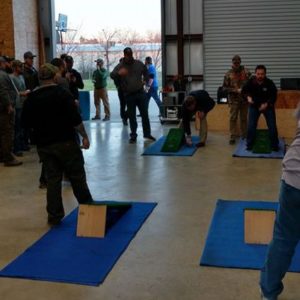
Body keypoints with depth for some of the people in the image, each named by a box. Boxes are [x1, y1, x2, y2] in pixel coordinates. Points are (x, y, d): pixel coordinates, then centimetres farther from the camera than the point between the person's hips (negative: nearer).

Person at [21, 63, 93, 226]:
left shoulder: (31, 98, 4)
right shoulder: (63, 94, -10)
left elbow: (26, 123, 9)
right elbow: (75, 120, -15)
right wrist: (84, 136, -5)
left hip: (43, 144, 4)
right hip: (66, 142, -4)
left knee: (52, 179, 8)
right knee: (77, 177, 8)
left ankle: (54, 215, 10)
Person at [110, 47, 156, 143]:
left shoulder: (139, 64, 5)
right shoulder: (120, 66, -4)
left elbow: (146, 72, 23)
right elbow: (112, 75, -18)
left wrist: (145, 80, 7)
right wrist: (118, 73, -39)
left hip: (141, 93, 2)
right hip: (129, 95, -2)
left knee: (145, 114, 6)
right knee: (132, 116, 2)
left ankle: (147, 133, 18)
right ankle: (133, 136, 10)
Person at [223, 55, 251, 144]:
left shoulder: (245, 71, -1)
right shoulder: (228, 74, -3)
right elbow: (225, 88, -4)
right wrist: (236, 90, -14)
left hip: (244, 99, 1)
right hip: (233, 100, -1)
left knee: (244, 118, 10)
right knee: (233, 118, 0)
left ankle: (244, 135, 22)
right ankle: (233, 137, 5)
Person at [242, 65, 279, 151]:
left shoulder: (270, 83, -22)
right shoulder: (251, 81, -17)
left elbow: (274, 96, -14)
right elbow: (244, 90, 0)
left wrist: (266, 104, -28)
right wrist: (248, 97, -20)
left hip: (268, 106, -1)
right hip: (254, 106, 1)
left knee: (272, 126, 0)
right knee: (251, 126, -3)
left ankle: (274, 145, 16)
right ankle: (249, 145, 12)